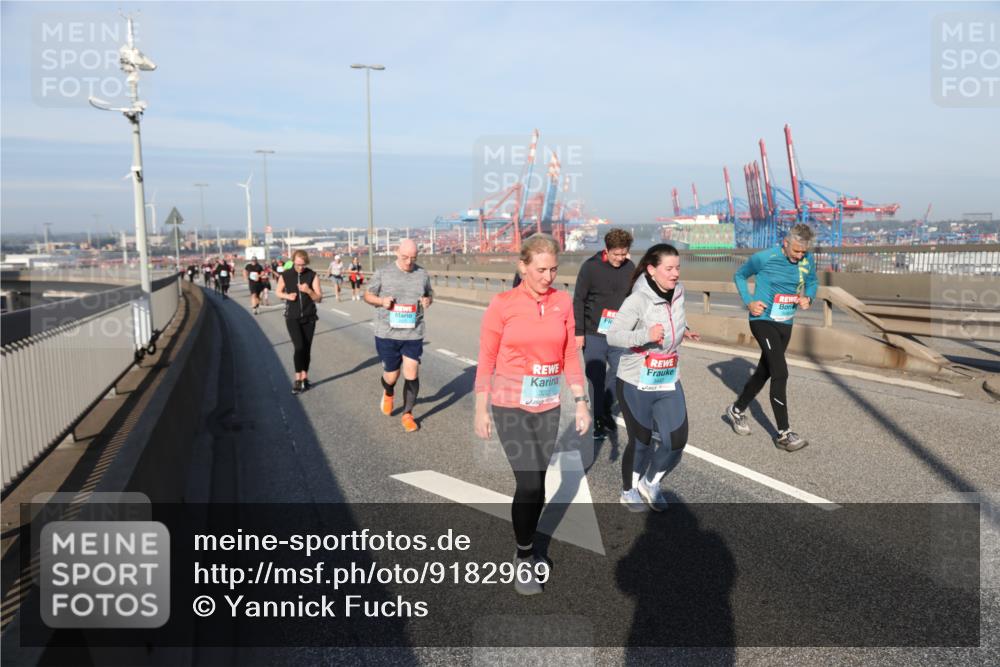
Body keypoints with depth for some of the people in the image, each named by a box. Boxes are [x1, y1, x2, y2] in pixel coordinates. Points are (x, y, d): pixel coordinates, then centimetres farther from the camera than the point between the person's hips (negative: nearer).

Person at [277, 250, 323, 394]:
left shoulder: (312, 275, -5)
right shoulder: (285, 275, -4)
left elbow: (319, 298, -5)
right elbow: (278, 292, 12)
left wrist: (309, 291, -23)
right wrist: (287, 296, -9)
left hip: (309, 317, 1)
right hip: (292, 317, -1)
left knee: (307, 349, 7)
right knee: (299, 347, -14)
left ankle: (305, 377, 21)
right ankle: (298, 378, -1)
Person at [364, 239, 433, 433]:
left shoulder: (422, 275, 4)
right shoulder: (383, 273, -3)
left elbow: (430, 295, 18)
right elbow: (367, 295, 6)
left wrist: (428, 301, -6)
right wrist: (381, 301, -15)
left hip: (413, 334, 1)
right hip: (387, 333, -1)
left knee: (411, 375, -1)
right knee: (391, 376, 8)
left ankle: (407, 414, 18)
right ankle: (388, 392, 45)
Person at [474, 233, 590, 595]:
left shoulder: (563, 302, 1)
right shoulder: (502, 304, -9)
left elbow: (570, 356, 6)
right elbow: (486, 359, -5)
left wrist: (581, 402, 3)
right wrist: (481, 410, -3)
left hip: (548, 405, 4)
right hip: (511, 404, -4)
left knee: (537, 482, 12)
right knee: (529, 484, -8)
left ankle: (527, 549, 33)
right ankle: (524, 559, 14)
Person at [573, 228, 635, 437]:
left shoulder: (630, 268, 3)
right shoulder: (590, 267, -8)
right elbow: (578, 301, -6)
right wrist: (578, 332, -9)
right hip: (593, 335, -3)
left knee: (619, 373, 5)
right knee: (596, 378, 2)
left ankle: (606, 410, 28)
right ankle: (598, 419, 16)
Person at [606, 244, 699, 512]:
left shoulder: (678, 292, -1)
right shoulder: (638, 300, -21)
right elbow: (613, 336, -23)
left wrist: (680, 331, 13)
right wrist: (646, 335, -36)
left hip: (669, 383, 6)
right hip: (635, 384, -5)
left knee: (677, 442, 2)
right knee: (641, 443, 9)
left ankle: (650, 484, 30)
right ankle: (629, 491, 36)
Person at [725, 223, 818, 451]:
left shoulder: (807, 260, 0)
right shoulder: (764, 258, -13)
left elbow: (811, 282, 18)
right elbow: (739, 275, 3)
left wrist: (808, 298, -5)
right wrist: (749, 302, -9)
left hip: (785, 325, 6)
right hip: (763, 321, -6)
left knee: (764, 372, 16)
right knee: (780, 373, -15)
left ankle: (737, 410, 38)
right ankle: (783, 434, -10)